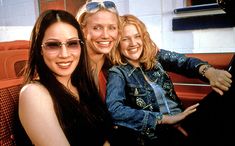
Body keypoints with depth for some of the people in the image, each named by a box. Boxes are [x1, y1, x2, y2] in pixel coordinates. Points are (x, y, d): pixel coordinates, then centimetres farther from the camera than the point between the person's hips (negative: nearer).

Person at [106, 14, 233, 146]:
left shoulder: (155, 56, 10)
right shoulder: (118, 73, -2)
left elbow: (184, 62, -5)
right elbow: (114, 110, -18)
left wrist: (208, 71, -29)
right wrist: (165, 119, -21)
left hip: (184, 120, 5)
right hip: (156, 135, -4)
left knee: (225, 98, -20)